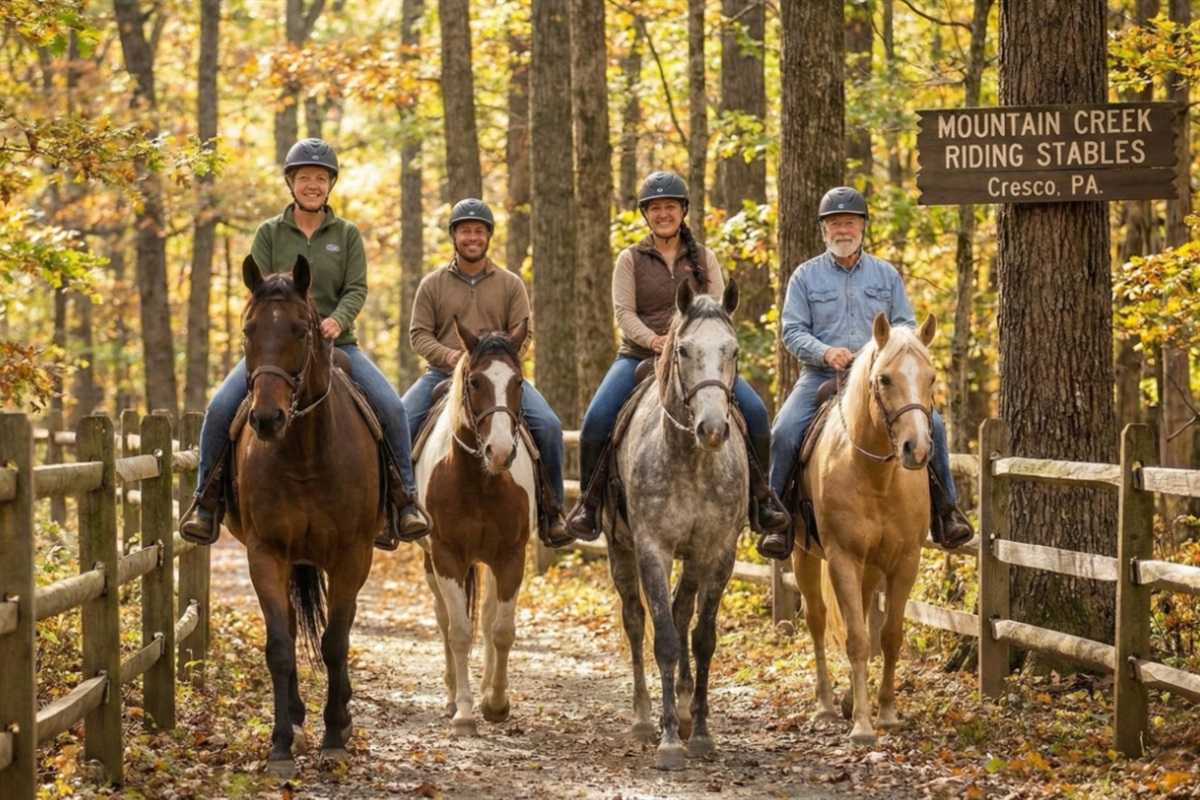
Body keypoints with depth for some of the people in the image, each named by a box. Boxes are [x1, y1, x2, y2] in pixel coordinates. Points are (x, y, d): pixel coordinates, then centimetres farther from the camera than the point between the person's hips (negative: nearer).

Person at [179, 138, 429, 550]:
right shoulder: (269, 233, 7)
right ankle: (206, 501, -7)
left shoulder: (348, 234, 8)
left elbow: (356, 289, -1)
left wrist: (338, 320, -21)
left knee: (391, 407, -20)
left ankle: (405, 500, -6)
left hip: (335, 343, 0)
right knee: (220, 408, -21)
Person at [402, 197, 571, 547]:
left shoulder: (510, 284, 8)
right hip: (442, 373, 0)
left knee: (548, 425, -19)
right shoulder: (432, 284, 7)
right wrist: (448, 355, -18)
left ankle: (550, 510, -7)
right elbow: (419, 334, 1)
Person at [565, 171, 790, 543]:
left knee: (755, 410, -19)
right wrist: (652, 340, -24)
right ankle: (589, 501, -9)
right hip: (639, 356, -1)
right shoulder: (631, 259, 6)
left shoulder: (704, 258, 10)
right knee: (596, 417, -26)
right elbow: (624, 312, -5)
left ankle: (760, 497, -4)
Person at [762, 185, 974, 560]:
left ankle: (945, 511, -4)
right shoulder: (806, 276, 8)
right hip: (821, 377, -1)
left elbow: (906, 327, 10)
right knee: (785, 431, -26)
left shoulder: (886, 275, 14)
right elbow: (792, 330, 1)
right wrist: (825, 353, -18)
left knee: (931, 424, -18)